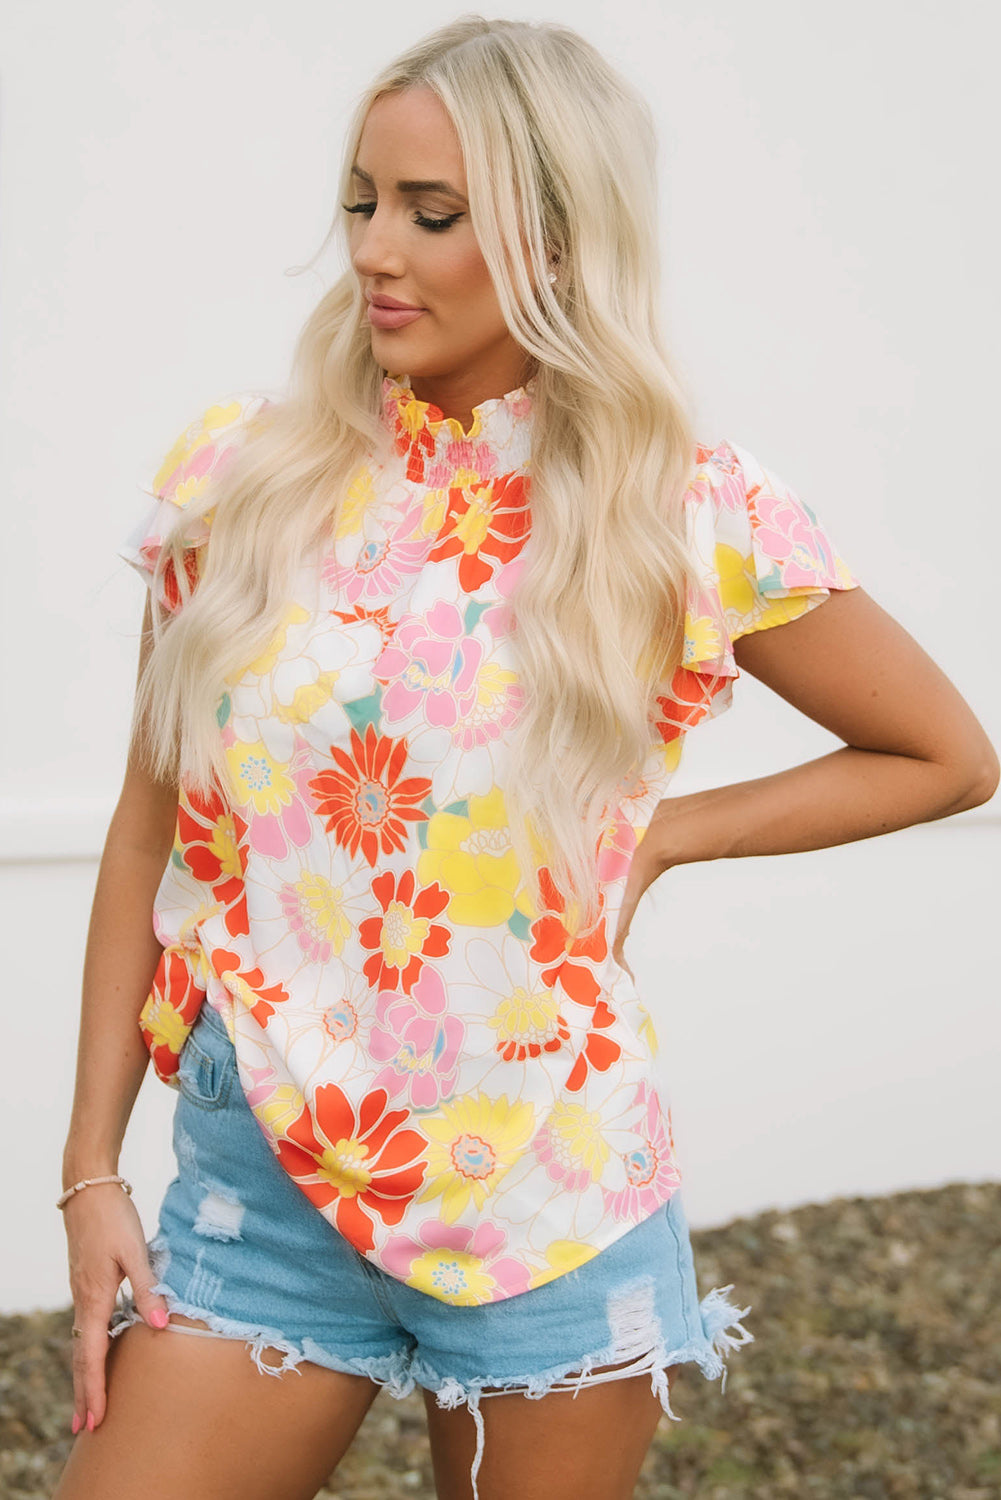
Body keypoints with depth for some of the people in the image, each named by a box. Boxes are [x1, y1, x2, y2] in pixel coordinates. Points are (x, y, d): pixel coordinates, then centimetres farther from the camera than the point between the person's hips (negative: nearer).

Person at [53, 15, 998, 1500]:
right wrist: (91, 1166, 2)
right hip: (258, 1174, 2)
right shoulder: (241, 473, -1)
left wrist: (657, 834, -2)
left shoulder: (696, 522, -7)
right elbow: (149, 830, 4)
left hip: (550, 1209, -1)